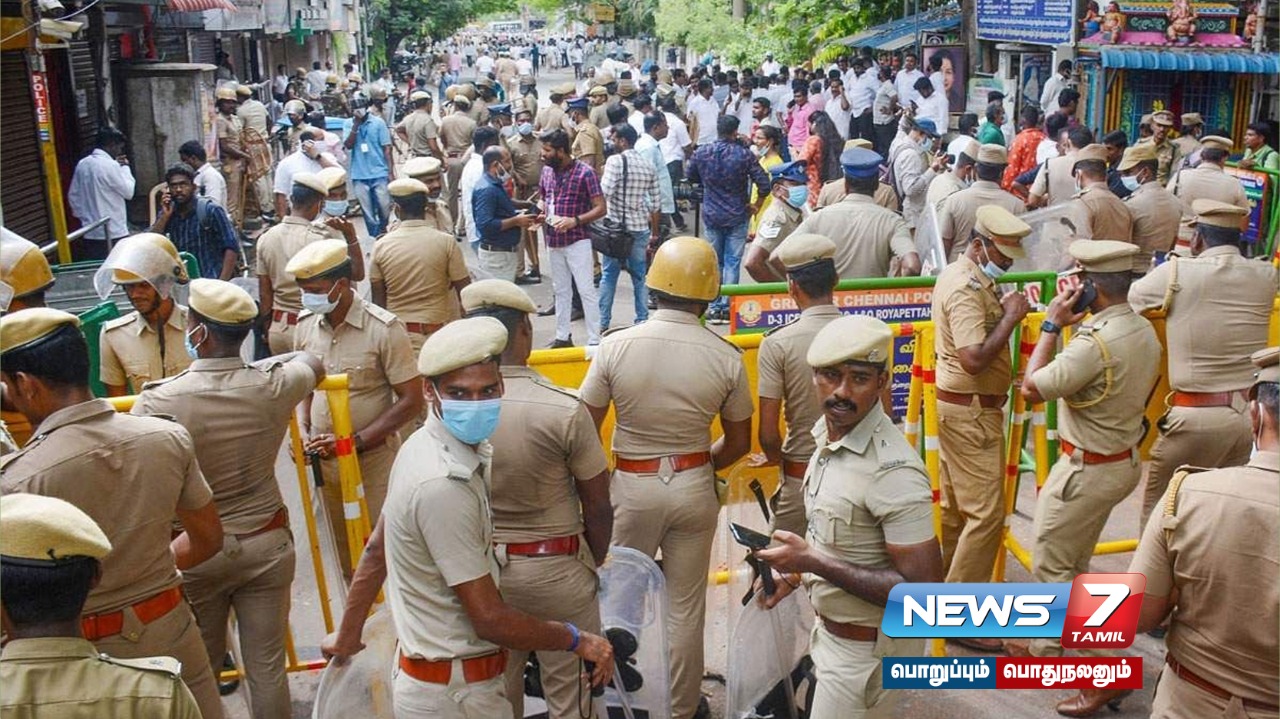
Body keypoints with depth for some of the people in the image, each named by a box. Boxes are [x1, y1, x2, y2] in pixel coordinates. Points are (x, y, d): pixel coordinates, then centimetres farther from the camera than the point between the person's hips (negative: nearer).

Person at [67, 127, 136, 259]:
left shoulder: (82, 164, 9)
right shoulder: (110, 165, -14)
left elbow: (73, 196, 13)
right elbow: (128, 192, -6)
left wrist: (84, 216, 19)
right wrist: (125, 167, 4)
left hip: (90, 234, 7)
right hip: (113, 234, -7)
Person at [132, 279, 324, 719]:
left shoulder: (160, 401, -18)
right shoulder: (274, 385, -10)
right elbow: (313, 364, 13)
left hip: (195, 553, -1)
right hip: (267, 544, 2)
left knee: (198, 668, 17)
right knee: (267, 667, 12)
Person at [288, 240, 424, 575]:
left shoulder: (384, 329, -16)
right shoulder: (306, 324, 0)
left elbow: (411, 400, -15)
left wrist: (356, 441, -21)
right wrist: (302, 430, -3)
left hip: (373, 459, -5)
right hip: (324, 459, 5)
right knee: (347, 556, 17)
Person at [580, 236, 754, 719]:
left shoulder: (616, 346, -14)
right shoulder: (725, 357, -11)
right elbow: (739, 443, -1)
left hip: (631, 486, -1)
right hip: (694, 488, 1)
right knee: (685, 606, 14)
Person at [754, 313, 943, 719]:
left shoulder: (893, 471, -30)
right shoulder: (829, 433, -2)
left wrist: (814, 562, -28)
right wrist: (797, 573, 0)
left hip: (865, 649, -8)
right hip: (830, 629, 8)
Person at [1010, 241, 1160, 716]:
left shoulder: (1096, 342, -29)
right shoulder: (1144, 331, 1)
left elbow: (1032, 388, -21)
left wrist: (1052, 325, -15)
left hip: (1087, 470, -9)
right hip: (1124, 460, 9)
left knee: (1050, 567, 4)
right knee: (1072, 562, 21)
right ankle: (1046, 647, 35)